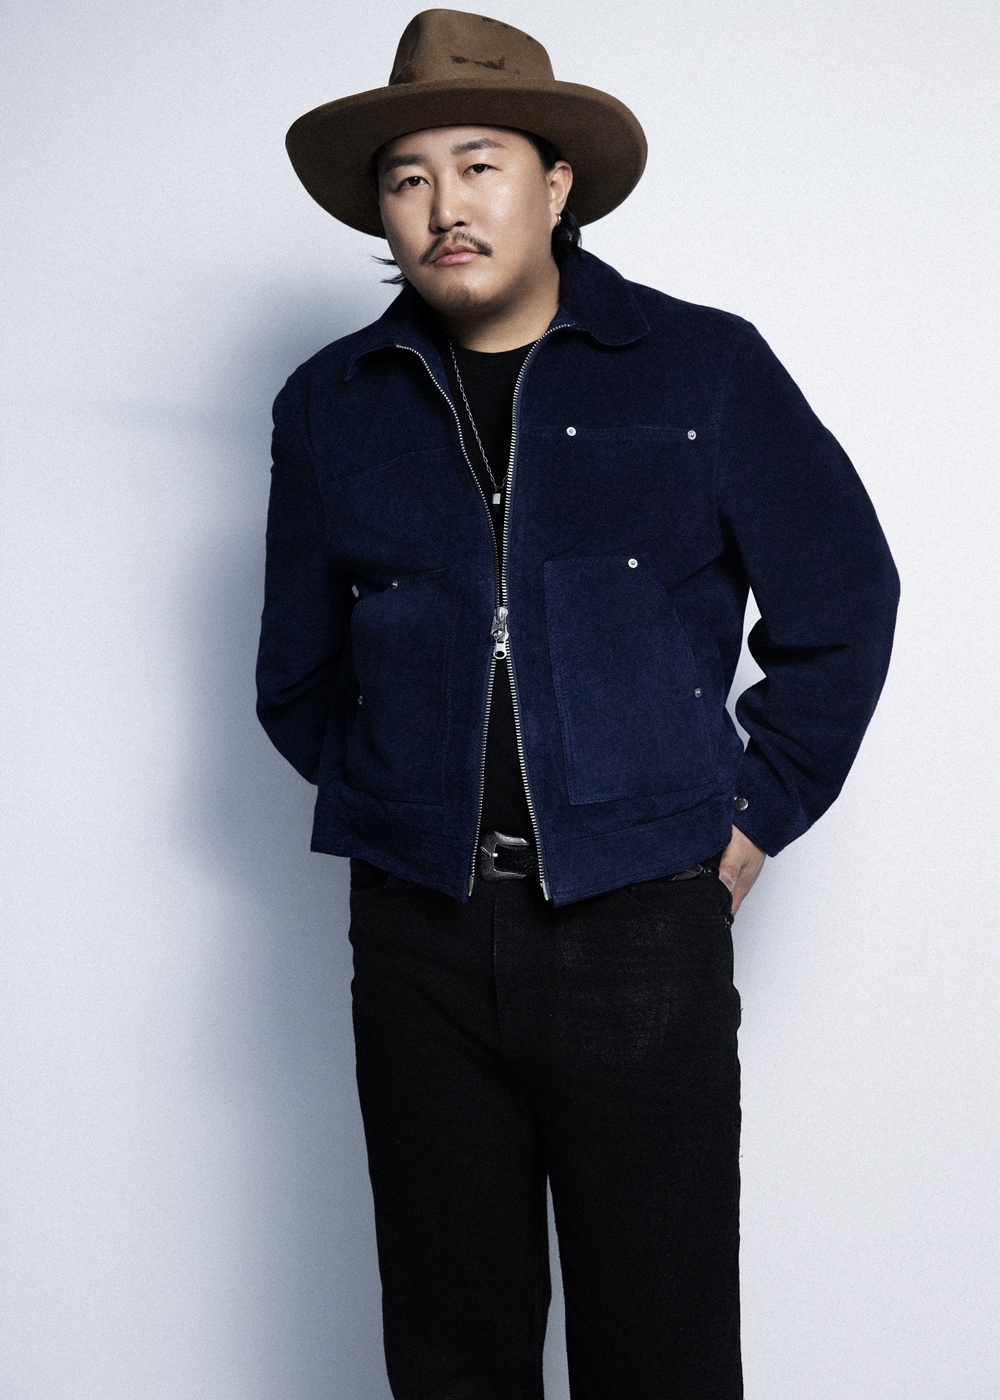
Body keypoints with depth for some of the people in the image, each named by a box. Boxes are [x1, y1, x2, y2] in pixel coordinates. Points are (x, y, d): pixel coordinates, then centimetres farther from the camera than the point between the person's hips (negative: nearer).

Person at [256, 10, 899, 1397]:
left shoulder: (705, 369, 1)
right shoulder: (329, 408, 8)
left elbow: (844, 602, 7)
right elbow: (298, 670, 19)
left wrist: (755, 816, 4)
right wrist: (390, 801, 9)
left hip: (643, 931, -2)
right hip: (417, 937, 3)